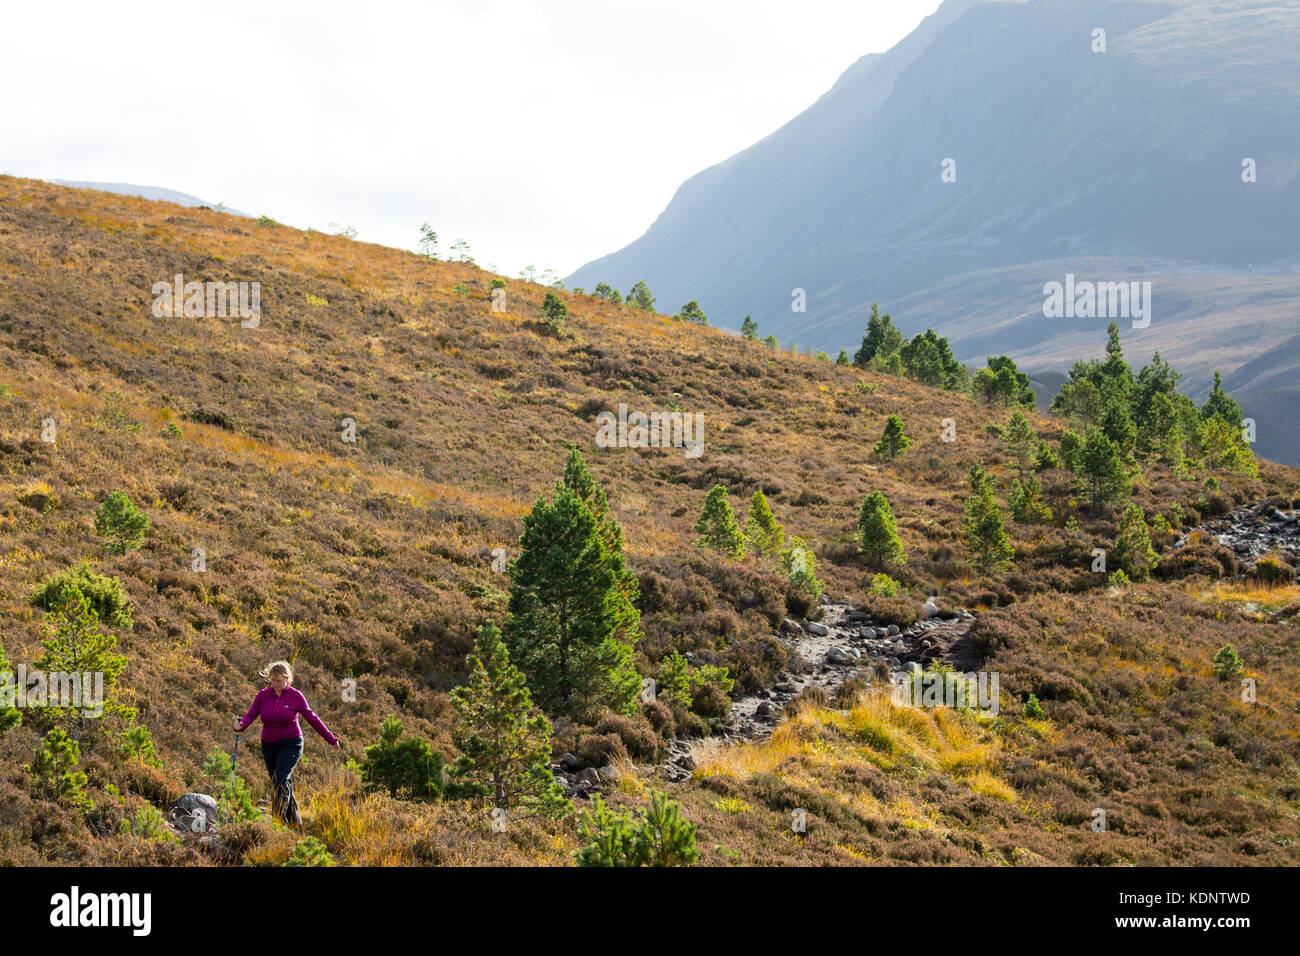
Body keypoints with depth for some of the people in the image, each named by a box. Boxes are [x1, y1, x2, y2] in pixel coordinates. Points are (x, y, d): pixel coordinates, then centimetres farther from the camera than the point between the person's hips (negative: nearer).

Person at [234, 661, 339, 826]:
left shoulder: (295, 696, -7)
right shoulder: (263, 695, 0)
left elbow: (312, 718, 0)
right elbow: (250, 715, -8)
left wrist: (330, 739, 6)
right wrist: (240, 725, -31)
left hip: (291, 744, -4)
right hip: (269, 745, 4)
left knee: (281, 779, -23)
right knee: (283, 785, 11)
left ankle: (278, 818, -25)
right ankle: (295, 822, 23)